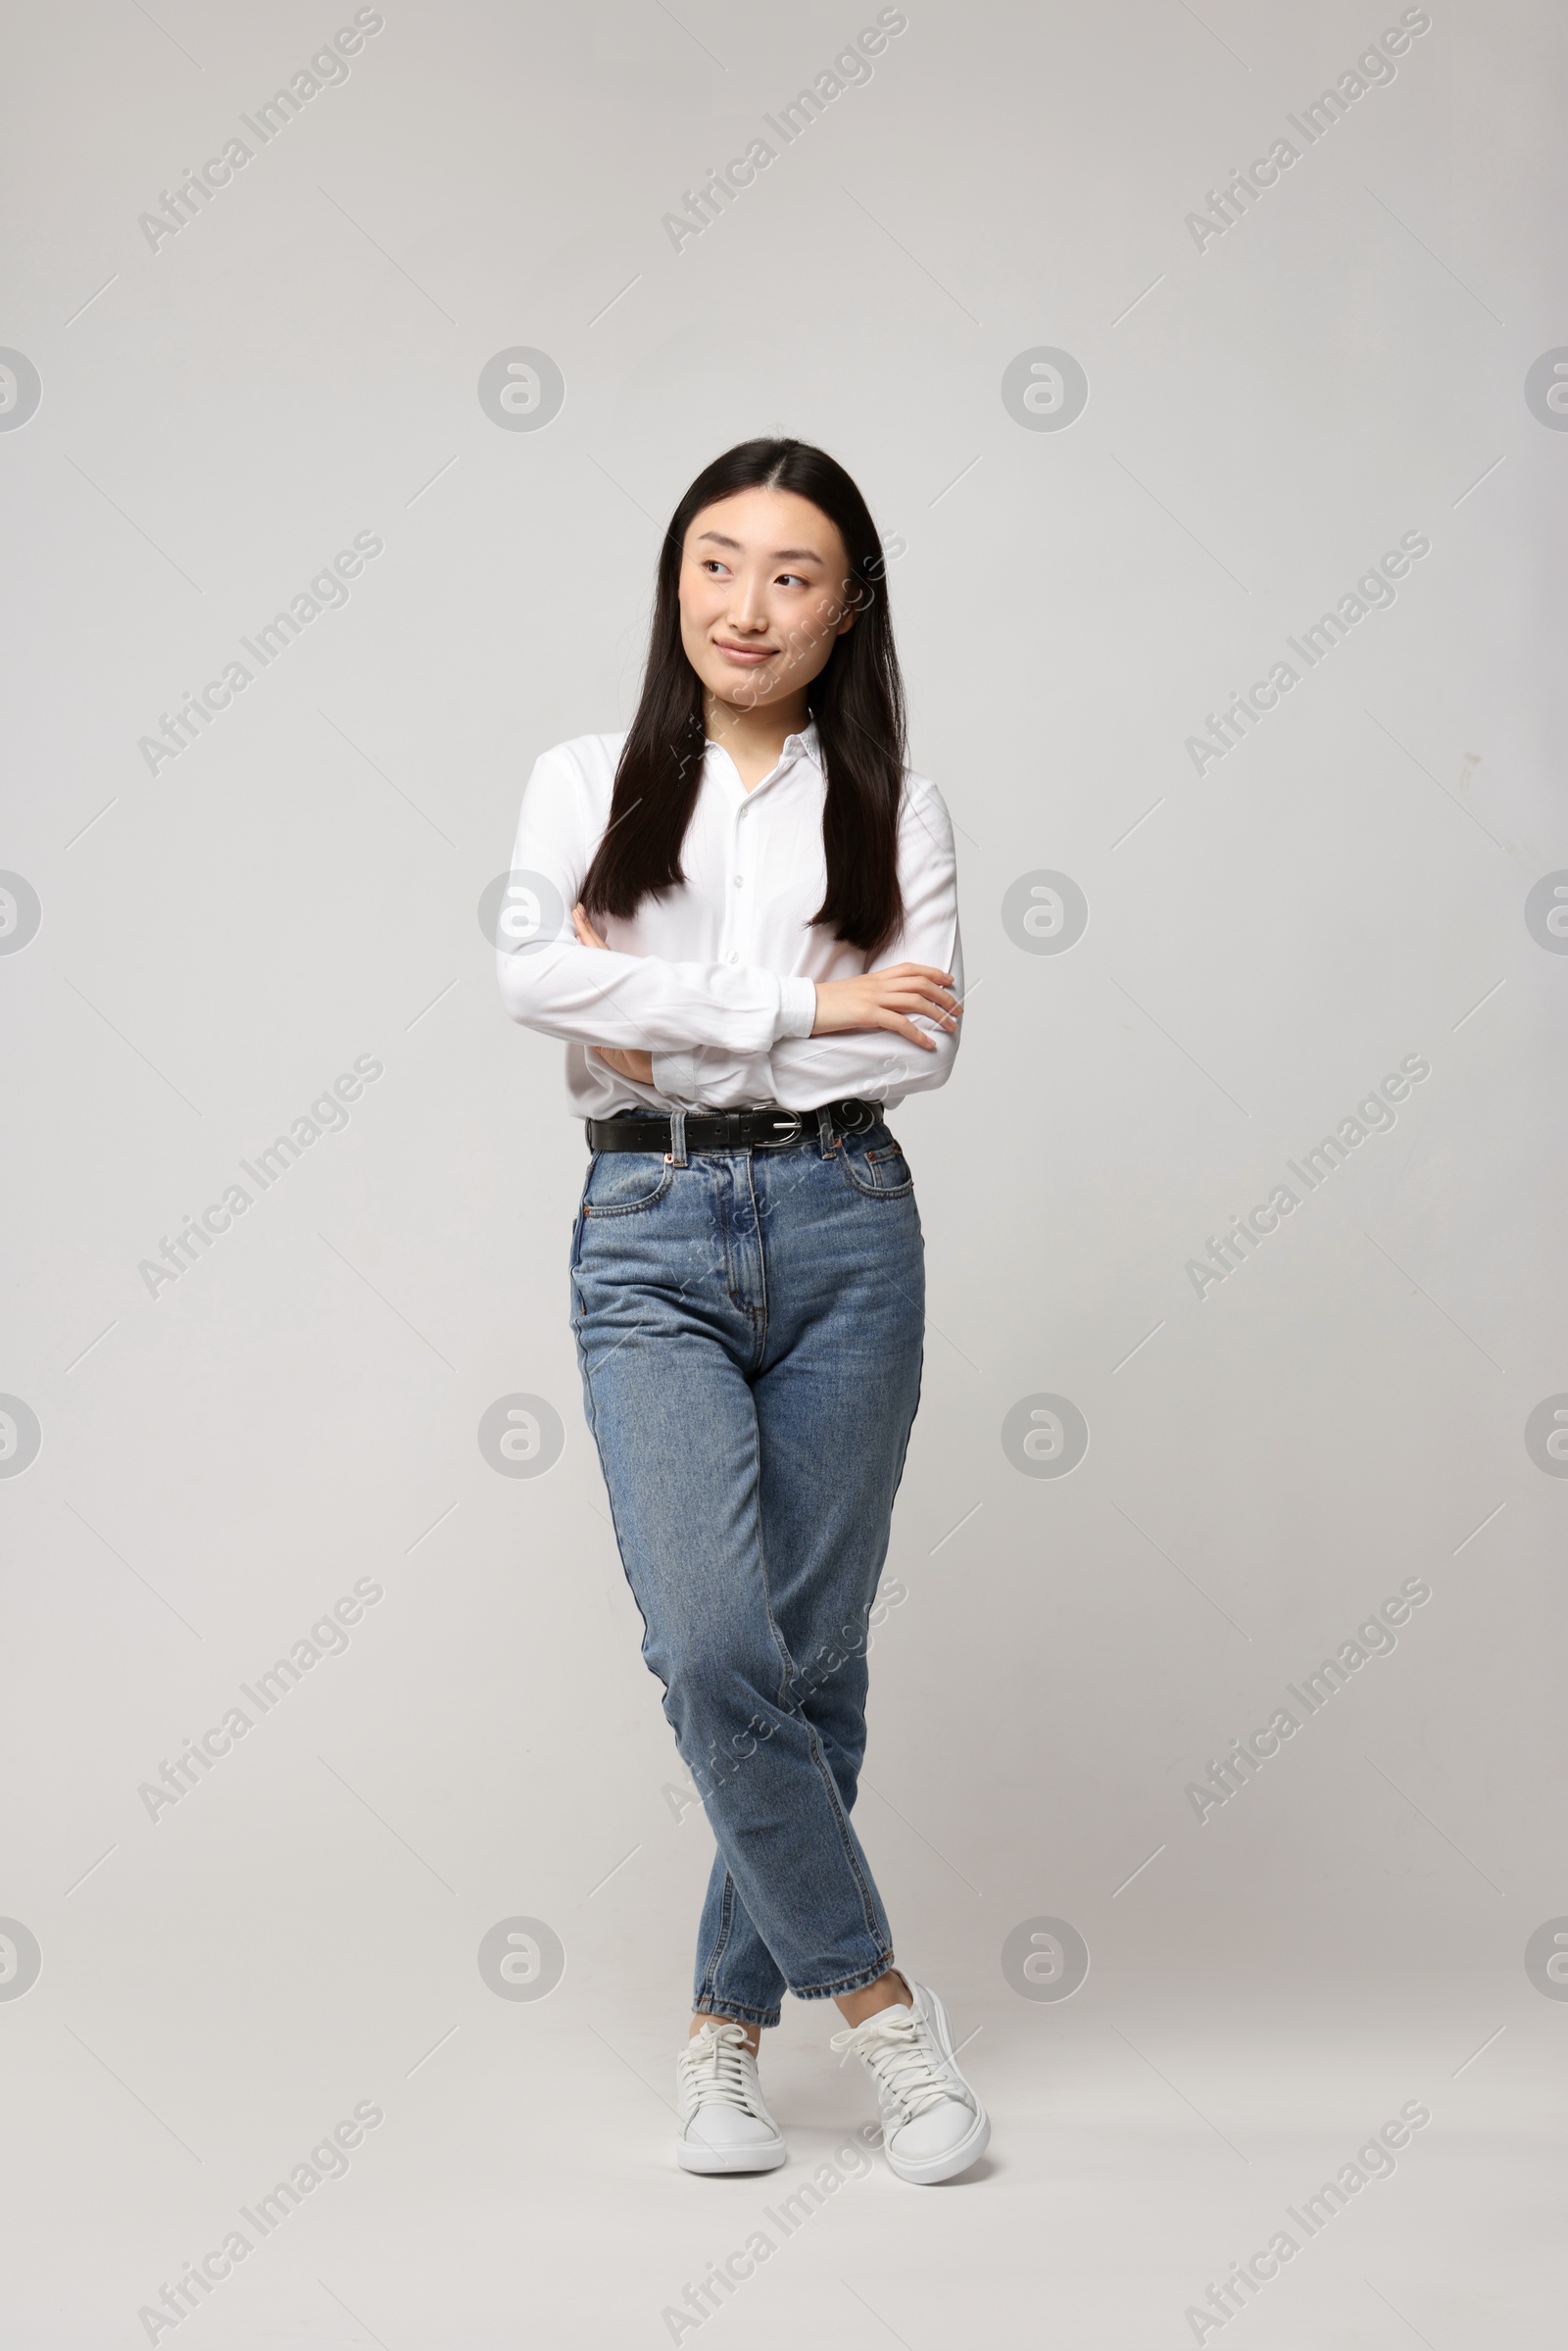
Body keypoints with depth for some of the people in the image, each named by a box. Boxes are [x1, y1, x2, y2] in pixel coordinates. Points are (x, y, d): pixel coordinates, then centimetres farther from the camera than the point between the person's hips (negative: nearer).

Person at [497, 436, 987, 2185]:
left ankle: (730, 2020, 20)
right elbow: (536, 974, -9)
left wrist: (680, 1036, -9)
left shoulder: (892, 810, 8)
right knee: (713, 1646, -14)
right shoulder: (586, 781, 9)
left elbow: (919, 1045, -5)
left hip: (843, 1230, 1)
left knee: (811, 1651, 4)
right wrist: (803, 1006, -11)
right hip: (649, 1243, -1)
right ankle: (876, 1997, 3)